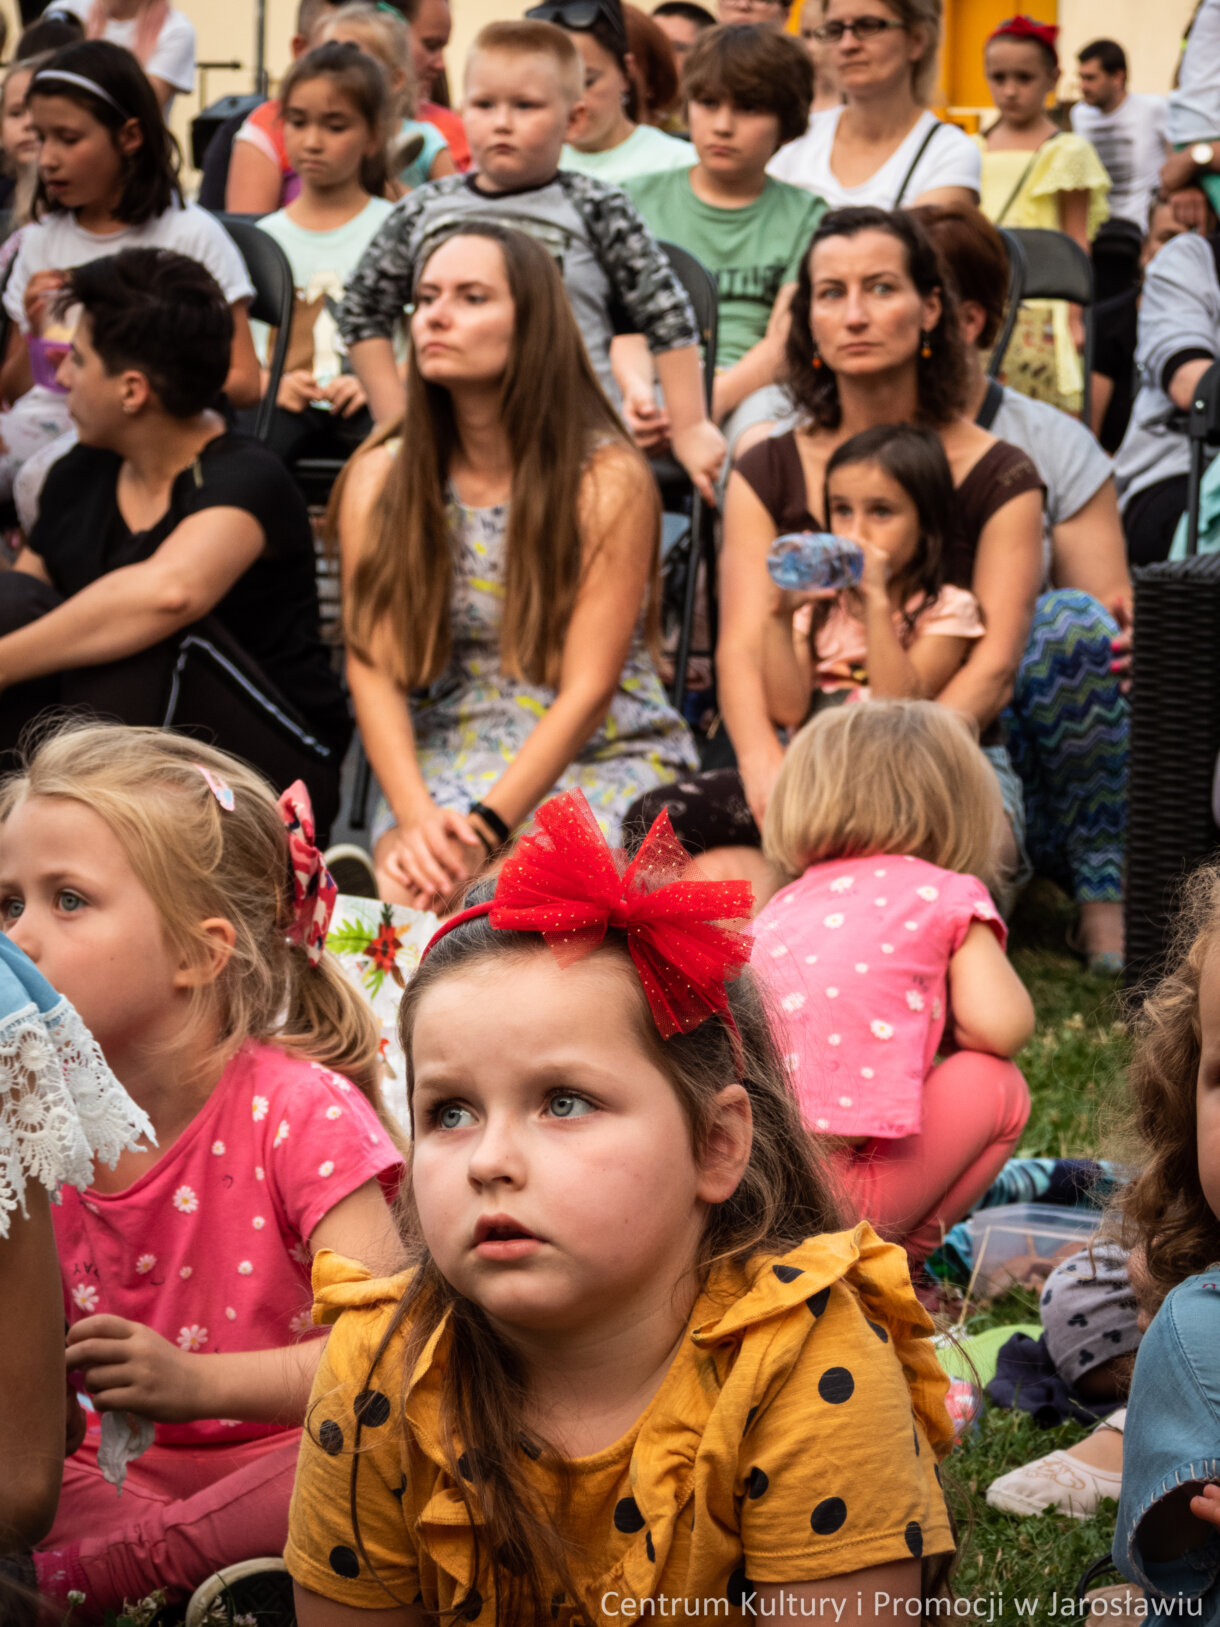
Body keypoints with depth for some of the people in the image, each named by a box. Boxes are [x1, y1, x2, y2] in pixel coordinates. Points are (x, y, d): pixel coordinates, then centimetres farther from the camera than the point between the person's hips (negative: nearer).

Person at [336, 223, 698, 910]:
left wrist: (484, 826, -24)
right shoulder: (380, 480, 3)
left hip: (605, 758, -2)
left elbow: (587, 690, -13)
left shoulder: (609, 480, -8)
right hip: (448, 756, 2)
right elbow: (375, 671, -4)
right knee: (409, 885, -29)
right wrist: (416, 817, -21)